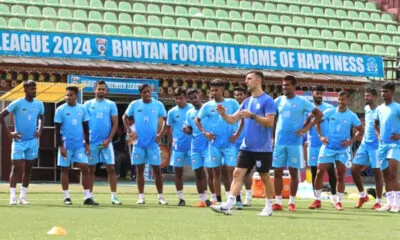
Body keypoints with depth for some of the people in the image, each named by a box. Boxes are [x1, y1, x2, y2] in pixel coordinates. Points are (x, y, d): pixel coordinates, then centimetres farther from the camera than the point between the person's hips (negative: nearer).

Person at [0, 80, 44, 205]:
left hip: (32, 141, 4)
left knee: (28, 169, 7)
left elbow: (41, 118, 24)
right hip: (19, 141, -4)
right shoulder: (17, 103, -9)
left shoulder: (39, 104, 4)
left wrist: (39, 130, 6)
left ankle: (22, 197, 14)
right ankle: (12, 197, -7)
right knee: (16, 168, -8)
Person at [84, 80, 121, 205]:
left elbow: (115, 124, 2)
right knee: (91, 169, 4)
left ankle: (114, 196, -1)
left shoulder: (111, 105, 5)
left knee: (111, 168, -3)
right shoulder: (88, 104, 5)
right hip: (92, 142, 0)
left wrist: (109, 139, -8)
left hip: (106, 142, 0)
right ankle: (90, 195, 10)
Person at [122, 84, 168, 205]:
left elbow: (165, 120, 9)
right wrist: (129, 131, -1)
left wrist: (160, 133, -3)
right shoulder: (134, 104, 0)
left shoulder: (158, 105, 0)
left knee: (157, 170, 0)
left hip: (153, 143, -1)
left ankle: (160, 196, 7)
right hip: (139, 143, 1)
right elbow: (125, 117, 11)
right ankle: (141, 196, 10)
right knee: (140, 170, 4)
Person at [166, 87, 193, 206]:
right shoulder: (172, 112, 5)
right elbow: (168, 127, 15)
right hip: (178, 146, 2)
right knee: (178, 171, 4)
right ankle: (181, 198, 13)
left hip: (192, 144, -2)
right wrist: (172, 140, 7)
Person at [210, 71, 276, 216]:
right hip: (246, 147, 6)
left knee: (265, 177, 4)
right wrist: (223, 114, -8)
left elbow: (269, 122, -16)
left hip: (262, 148, -6)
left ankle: (268, 207, 16)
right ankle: (228, 205, -8)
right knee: (237, 173, -3)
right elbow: (233, 119, 12)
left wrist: (252, 116, -25)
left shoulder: (267, 100, -8)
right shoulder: (247, 101, 13)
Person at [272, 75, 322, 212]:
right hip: (279, 142, 3)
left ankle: (292, 202, 9)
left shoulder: (302, 102, -2)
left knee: (294, 172, 2)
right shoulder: (278, 101, 8)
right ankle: (278, 202, 5)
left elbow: (319, 114, 1)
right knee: (277, 171, 0)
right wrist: (273, 135, 3)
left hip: (295, 143, -3)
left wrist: (306, 128, -7)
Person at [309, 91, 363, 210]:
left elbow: (360, 130, 6)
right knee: (320, 172, -3)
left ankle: (339, 201, 12)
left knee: (340, 175, 0)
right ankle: (317, 200, 7)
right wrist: (321, 136, -1)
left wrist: (351, 141, -7)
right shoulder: (329, 112, -2)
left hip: (342, 149, -1)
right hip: (328, 147, 1)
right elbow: (318, 121, 10)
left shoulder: (352, 116, -3)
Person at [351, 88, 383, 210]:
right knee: (354, 169, 2)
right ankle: (363, 195, 18)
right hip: (364, 144, 7)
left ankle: (378, 202, 6)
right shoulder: (366, 109, 12)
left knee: (377, 172, -1)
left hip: (375, 145, -7)